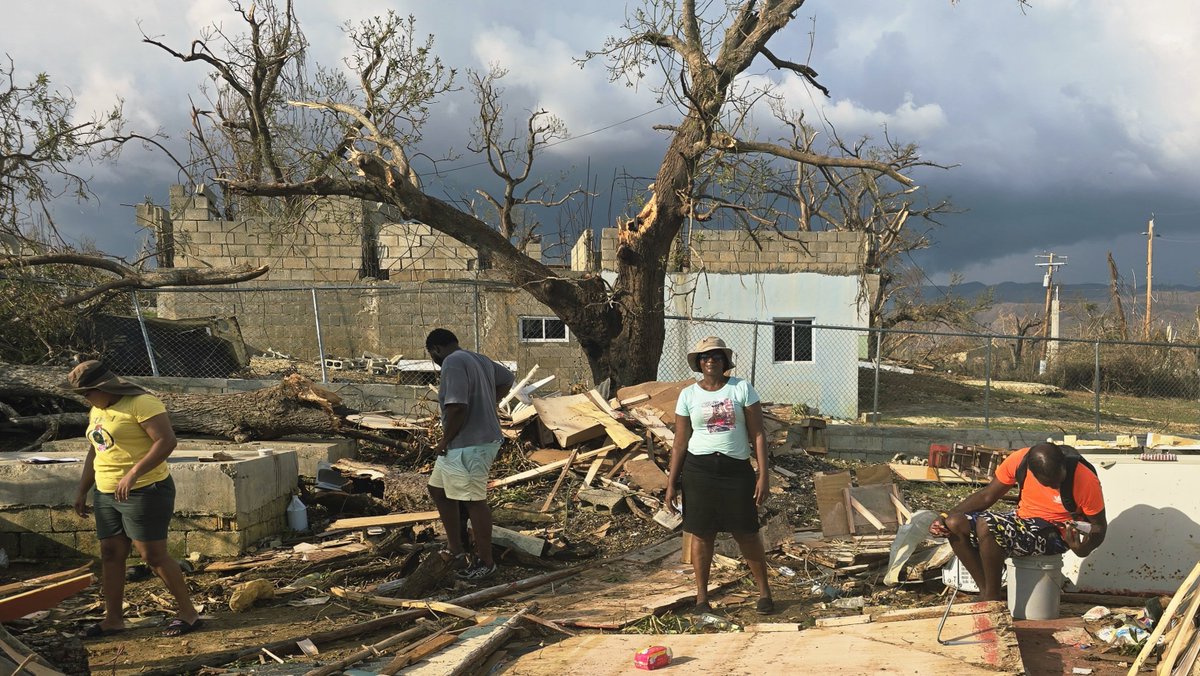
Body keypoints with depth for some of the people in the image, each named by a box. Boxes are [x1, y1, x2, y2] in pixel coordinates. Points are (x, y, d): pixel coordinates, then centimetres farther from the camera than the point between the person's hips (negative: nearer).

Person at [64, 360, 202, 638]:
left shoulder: (142, 404, -16)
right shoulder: (97, 411, 13)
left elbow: (167, 441, -25)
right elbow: (95, 452, 22)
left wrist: (133, 473, -31)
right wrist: (82, 491, 20)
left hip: (145, 492, -9)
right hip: (106, 495, 9)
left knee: (153, 555, -6)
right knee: (110, 554, 8)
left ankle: (188, 613, 5)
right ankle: (113, 618, 16)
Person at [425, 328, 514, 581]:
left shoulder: (453, 362, -17)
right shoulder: (479, 359, 14)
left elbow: (457, 407, -27)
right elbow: (507, 379, 30)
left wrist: (445, 440, -14)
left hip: (469, 446, -11)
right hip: (480, 439, 11)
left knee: (474, 502, -2)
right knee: (439, 490, 18)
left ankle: (486, 563, 8)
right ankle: (456, 549, 24)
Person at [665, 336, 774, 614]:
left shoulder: (742, 388, 0)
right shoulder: (688, 395, 4)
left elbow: (758, 434, -1)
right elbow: (680, 443, 6)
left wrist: (763, 475, -8)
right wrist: (671, 484, 3)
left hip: (736, 469, -1)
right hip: (699, 469, 1)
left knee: (747, 534, 3)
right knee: (701, 534, 5)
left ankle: (764, 591, 20)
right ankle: (701, 597, 16)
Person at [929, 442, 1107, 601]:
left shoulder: (1085, 480, -23)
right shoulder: (1019, 460, -13)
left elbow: (1099, 525, -8)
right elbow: (987, 495, 0)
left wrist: (1085, 548, -32)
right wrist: (947, 516, -11)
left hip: (1054, 534, -6)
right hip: (1022, 518, 6)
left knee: (986, 526, -30)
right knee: (955, 524, -14)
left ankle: (992, 600, -14)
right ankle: (986, 592, -5)